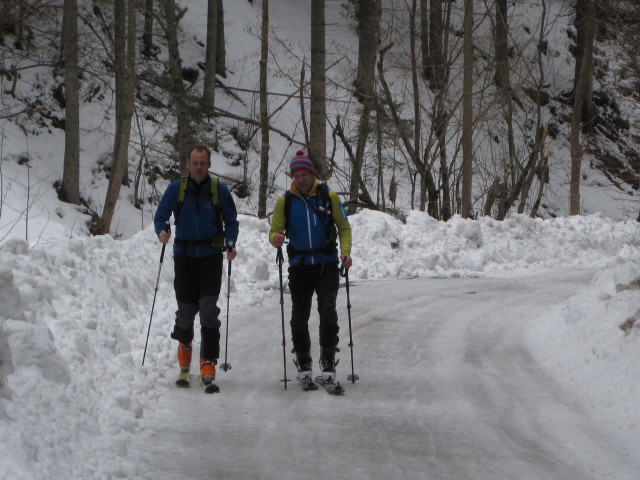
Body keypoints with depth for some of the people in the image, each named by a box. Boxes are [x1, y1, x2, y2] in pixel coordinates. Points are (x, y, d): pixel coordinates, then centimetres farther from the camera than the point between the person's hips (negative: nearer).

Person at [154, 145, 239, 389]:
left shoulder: (220, 190, -1)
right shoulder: (176, 189, 1)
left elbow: (231, 221, 7)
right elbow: (160, 216, 8)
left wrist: (230, 244, -10)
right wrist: (162, 231, -14)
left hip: (211, 257, -1)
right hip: (184, 256, 1)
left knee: (208, 309, -12)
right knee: (185, 309, 5)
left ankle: (208, 363, -11)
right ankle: (184, 342, 35)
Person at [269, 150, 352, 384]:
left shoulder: (329, 197, 2)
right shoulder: (285, 201, 5)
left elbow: (344, 227, 6)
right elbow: (275, 230, 6)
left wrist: (345, 251, -10)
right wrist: (276, 239, -19)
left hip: (327, 265, -2)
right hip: (299, 266, 2)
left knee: (328, 311, -14)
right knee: (299, 316, 5)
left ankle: (328, 361, -10)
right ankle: (303, 363, 17)